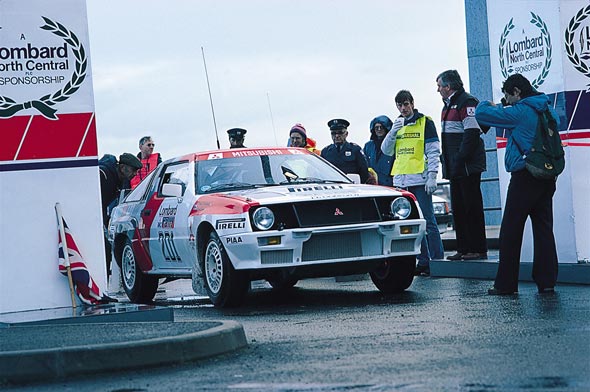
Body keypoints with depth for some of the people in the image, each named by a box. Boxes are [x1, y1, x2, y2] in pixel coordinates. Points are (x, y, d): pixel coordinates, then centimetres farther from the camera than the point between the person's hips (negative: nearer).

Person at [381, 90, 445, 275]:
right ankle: (423, 261, 10)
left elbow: (433, 152, -3)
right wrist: (393, 132, -5)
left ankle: (437, 260, -5)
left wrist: (432, 176, -12)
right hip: (401, 182, 6)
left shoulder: (425, 122, 0)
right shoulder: (397, 125, 17)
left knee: (428, 221, -7)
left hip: (419, 180, -6)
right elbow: (386, 151, 11)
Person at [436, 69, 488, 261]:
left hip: (468, 166, -10)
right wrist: (445, 159, 16)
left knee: (472, 207, -7)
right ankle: (463, 249, 16)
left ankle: (478, 249, -4)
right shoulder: (449, 105, 20)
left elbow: (472, 133, -19)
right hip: (455, 167, 10)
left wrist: (461, 159, -22)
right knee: (458, 208, 11)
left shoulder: (467, 102, -11)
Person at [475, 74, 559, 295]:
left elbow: (481, 114, -13)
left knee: (510, 232, 0)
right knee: (543, 229, 9)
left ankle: (506, 284, 1)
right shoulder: (548, 111, 11)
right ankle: (547, 281, 6)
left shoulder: (519, 112, -12)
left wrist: (489, 105, 12)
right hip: (547, 177, 7)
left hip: (524, 178, -7)